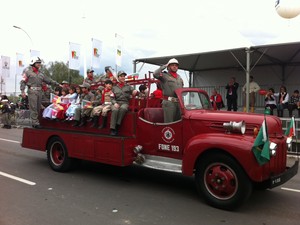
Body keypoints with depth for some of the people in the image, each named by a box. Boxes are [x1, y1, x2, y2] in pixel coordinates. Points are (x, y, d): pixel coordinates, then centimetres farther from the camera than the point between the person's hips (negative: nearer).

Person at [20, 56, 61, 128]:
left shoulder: (40, 73, 20)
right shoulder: (28, 71, 2)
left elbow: (48, 80, 19)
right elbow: (23, 81, -4)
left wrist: (57, 84, 13)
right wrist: (22, 90, -14)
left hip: (39, 91, 7)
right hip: (32, 91, -6)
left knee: (38, 108, 6)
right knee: (33, 108, -8)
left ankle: (35, 122, 14)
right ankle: (35, 123, -7)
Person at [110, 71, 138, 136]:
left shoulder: (128, 86, 16)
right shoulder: (114, 87, 17)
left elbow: (133, 92, 4)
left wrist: (135, 92, -21)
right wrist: (115, 103, -11)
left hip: (125, 103, 0)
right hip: (116, 103, 0)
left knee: (123, 108, -37)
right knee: (115, 110, -35)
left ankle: (117, 125, -31)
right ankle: (112, 129, -35)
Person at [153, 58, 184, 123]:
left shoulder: (179, 77, 21)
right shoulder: (164, 75, 0)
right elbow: (155, 74, -20)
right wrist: (164, 66, -7)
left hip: (179, 103, 7)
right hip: (169, 103, -6)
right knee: (169, 122, -7)